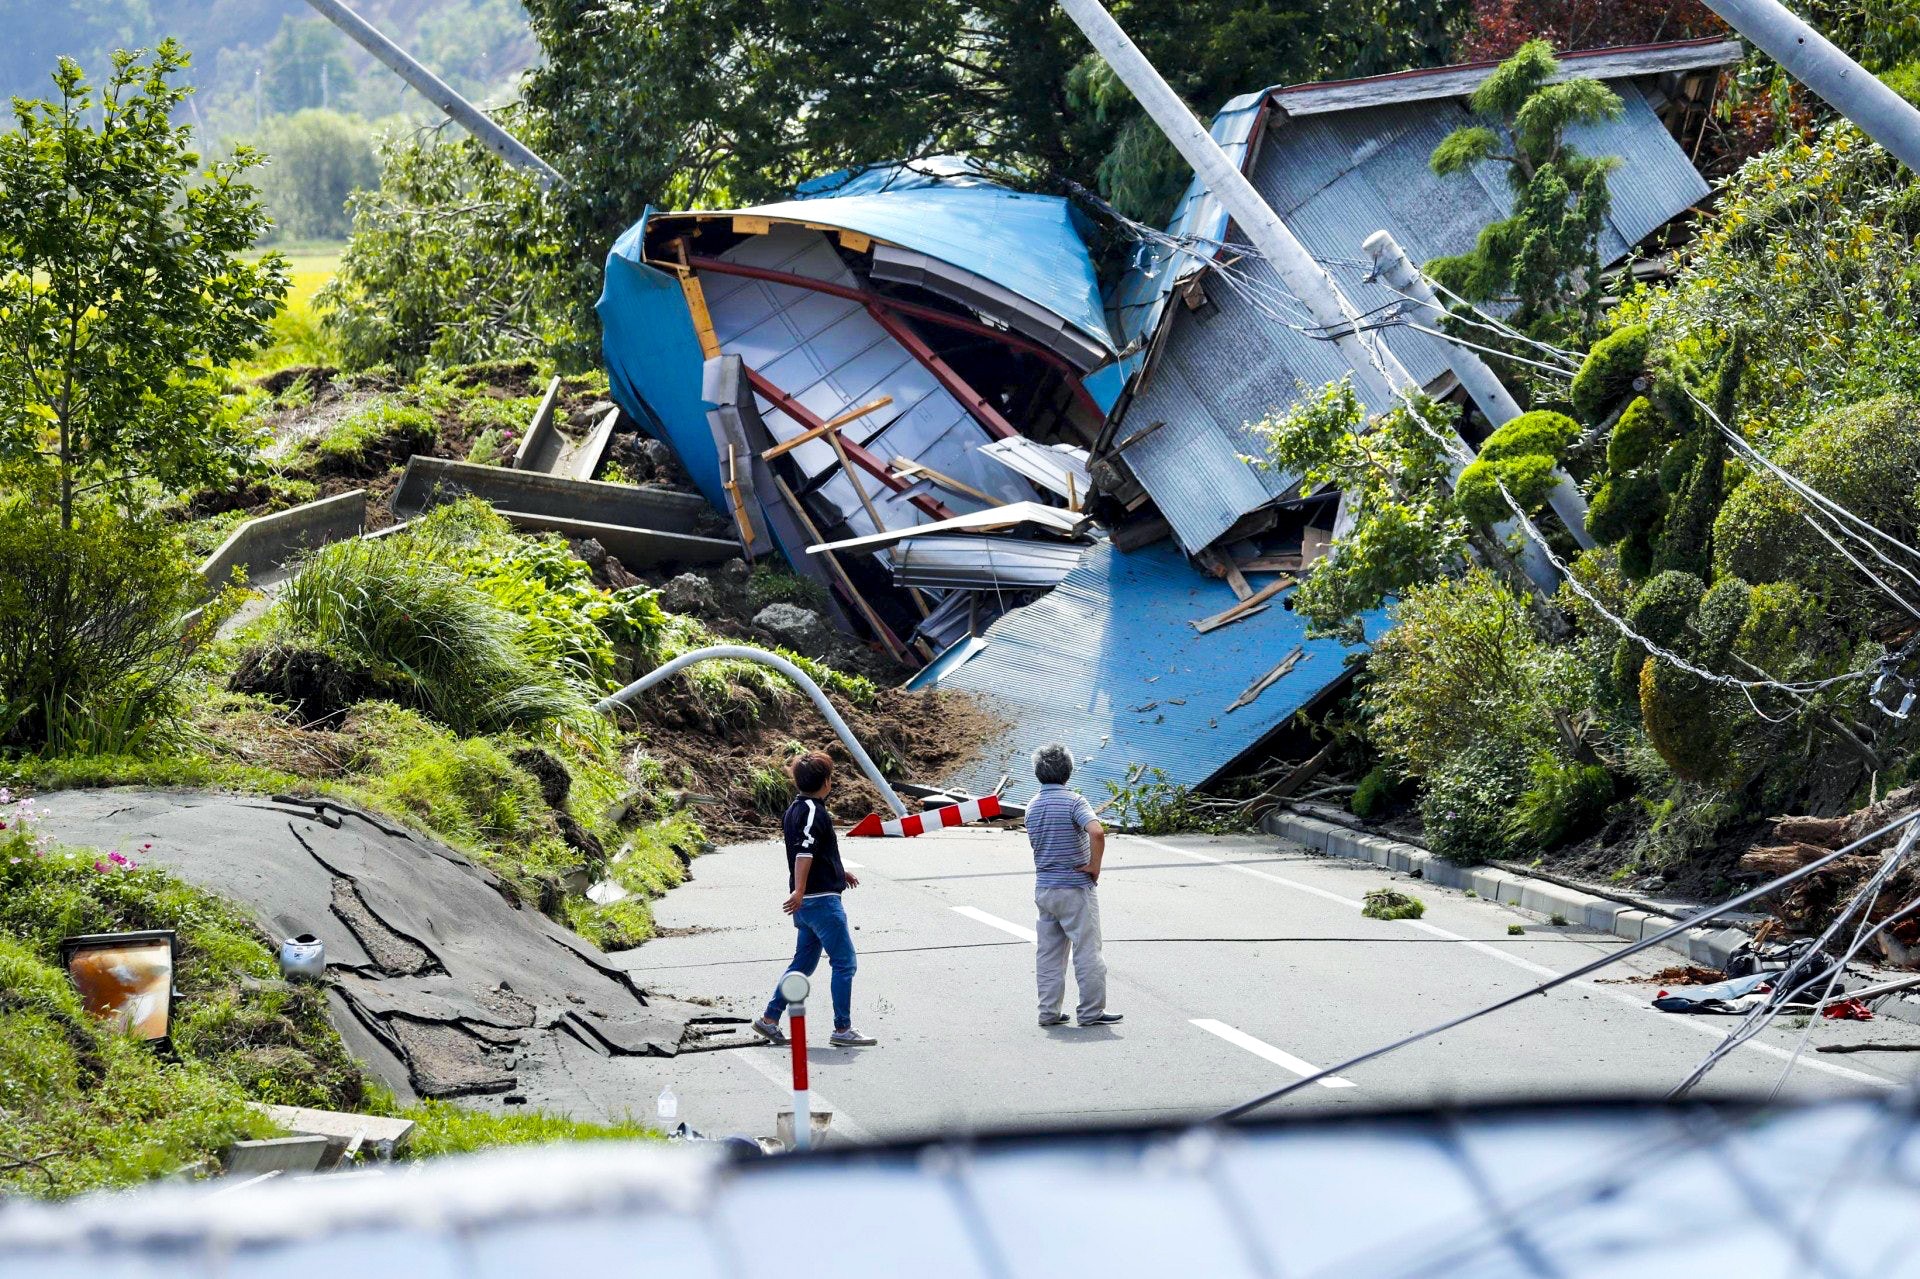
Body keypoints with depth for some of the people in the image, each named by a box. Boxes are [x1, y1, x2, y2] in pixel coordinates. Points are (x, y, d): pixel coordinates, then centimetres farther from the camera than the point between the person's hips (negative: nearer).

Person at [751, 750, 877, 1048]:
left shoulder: (795, 809, 15)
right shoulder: (813, 812, -16)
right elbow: (804, 854, -29)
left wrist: (839, 872, 41)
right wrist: (799, 891, -38)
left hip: (806, 902, 10)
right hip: (821, 900, -10)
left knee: (804, 962, 16)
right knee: (845, 962, -2)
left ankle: (770, 1018, 16)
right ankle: (842, 1029, -1)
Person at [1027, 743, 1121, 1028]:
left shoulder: (1032, 806, 8)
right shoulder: (1073, 802, -14)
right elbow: (1097, 832, -30)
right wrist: (1095, 865, -17)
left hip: (1043, 886, 6)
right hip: (1075, 887, -6)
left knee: (1049, 954, 11)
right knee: (1087, 951, 1)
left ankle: (1049, 1012, 13)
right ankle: (1091, 1012, 3)